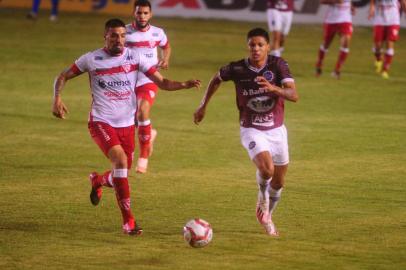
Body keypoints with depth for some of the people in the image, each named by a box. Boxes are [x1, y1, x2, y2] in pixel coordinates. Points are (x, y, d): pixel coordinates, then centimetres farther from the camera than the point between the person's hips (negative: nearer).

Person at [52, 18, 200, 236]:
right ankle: (128, 221, -24)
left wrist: (183, 85, -20)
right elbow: (62, 77, 7)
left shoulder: (134, 58, 0)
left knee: (122, 174, 9)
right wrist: (57, 99, -11)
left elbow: (162, 82, -2)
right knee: (120, 160, -27)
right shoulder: (91, 59, -4)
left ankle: (98, 181, 48)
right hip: (101, 122, -4)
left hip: (126, 125, 4)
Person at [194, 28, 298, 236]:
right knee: (266, 169, -26)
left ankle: (266, 216, 38)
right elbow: (217, 78, 11)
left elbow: (294, 96, -24)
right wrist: (203, 106, 14)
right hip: (251, 130, -2)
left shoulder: (278, 65, -14)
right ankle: (262, 198, 8)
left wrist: (274, 88, -42)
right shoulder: (237, 69, -12)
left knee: (279, 182, 11)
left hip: (276, 129, 2)